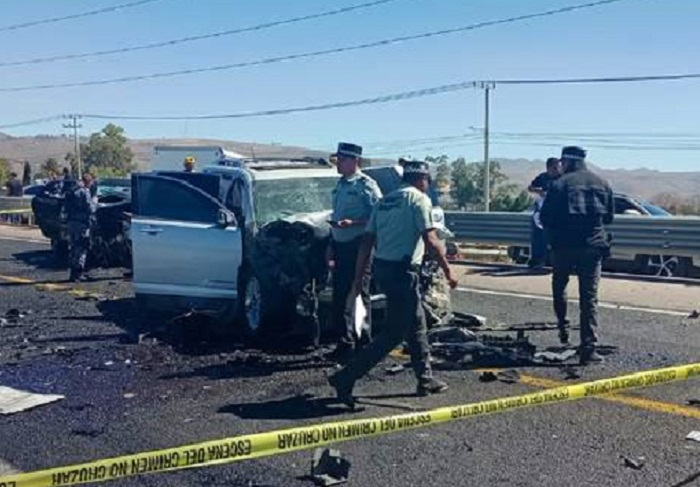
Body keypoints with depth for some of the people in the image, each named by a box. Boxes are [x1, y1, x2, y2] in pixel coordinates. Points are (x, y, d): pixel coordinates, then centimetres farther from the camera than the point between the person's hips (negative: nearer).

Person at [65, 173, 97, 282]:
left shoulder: (71, 192, 14)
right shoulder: (84, 192, -13)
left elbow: (67, 208, 18)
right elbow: (90, 209, -15)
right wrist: (93, 202, 1)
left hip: (71, 222, 8)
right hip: (82, 223, -8)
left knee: (74, 247, 16)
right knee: (81, 248, -4)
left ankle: (73, 272, 21)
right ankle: (77, 273, -7)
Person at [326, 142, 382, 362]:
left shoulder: (366, 185, -9)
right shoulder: (340, 184, 17)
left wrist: (352, 223, -25)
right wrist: (331, 244, 20)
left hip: (358, 247, -8)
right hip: (341, 245, 9)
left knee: (359, 296, -4)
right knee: (340, 296, 11)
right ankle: (344, 343, 20)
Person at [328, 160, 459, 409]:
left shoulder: (385, 201, 16)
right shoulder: (419, 200, -5)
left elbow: (366, 243, 13)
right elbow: (431, 241, -13)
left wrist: (358, 279, 13)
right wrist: (448, 270, -4)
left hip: (382, 267, 9)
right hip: (402, 270, -9)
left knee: (416, 325, 19)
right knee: (394, 332, -3)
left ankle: (426, 380, 28)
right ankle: (346, 377, -8)